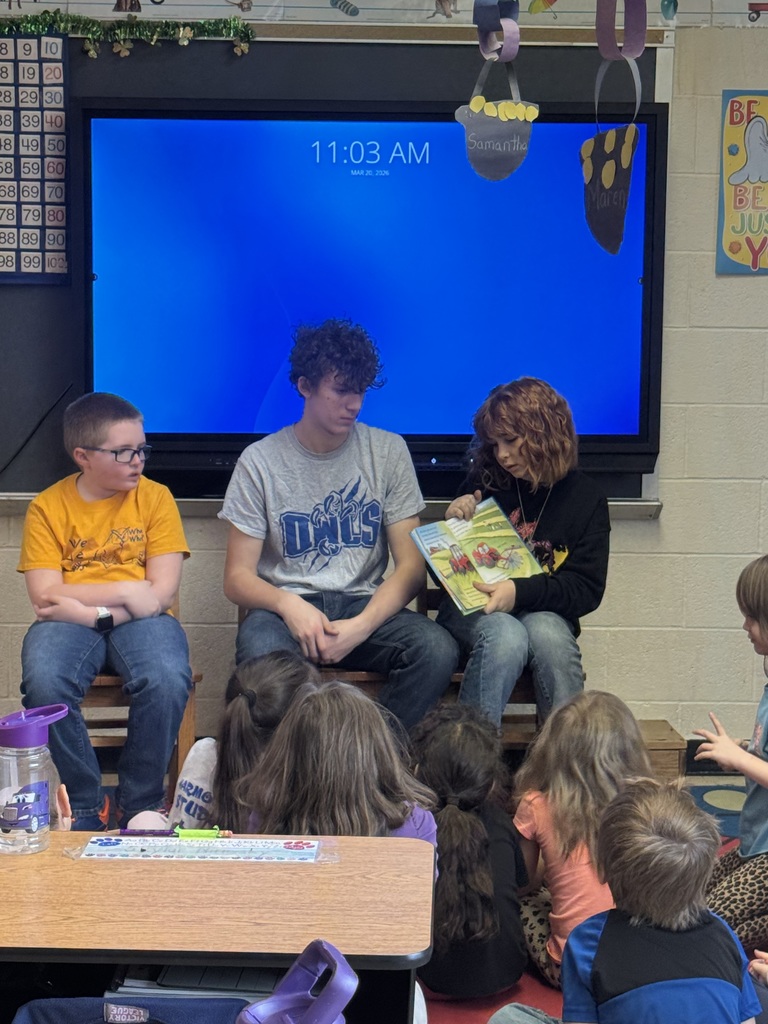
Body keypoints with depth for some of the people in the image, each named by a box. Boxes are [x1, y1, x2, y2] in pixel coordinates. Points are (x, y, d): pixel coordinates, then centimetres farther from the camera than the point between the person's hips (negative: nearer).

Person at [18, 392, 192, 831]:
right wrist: (127, 590, -14)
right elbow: (45, 595, -7)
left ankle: (142, 803, -7)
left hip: (139, 620, 0)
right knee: (43, 682, -32)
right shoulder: (48, 507, 3)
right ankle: (87, 803, -8)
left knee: (168, 679, -32)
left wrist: (94, 610, -15)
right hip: (69, 622, 0)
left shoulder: (155, 497, 3)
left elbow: (162, 592, -4)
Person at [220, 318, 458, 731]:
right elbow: (237, 578, 0)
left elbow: (411, 566, 1)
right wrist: (289, 605, -22)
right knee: (262, 654, -37)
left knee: (437, 650, -29)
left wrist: (361, 627, -17)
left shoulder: (388, 451, 5)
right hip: (284, 605, -2)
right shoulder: (261, 461, 1)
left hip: (366, 604, 2)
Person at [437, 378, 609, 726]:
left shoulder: (585, 498, 2)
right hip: (472, 611, 0)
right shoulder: (484, 484, 3)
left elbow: (587, 589, -7)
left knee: (547, 632, -35)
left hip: (544, 613, 0)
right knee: (506, 636, -35)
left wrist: (521, 591, -23)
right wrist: (452, 526, -12)